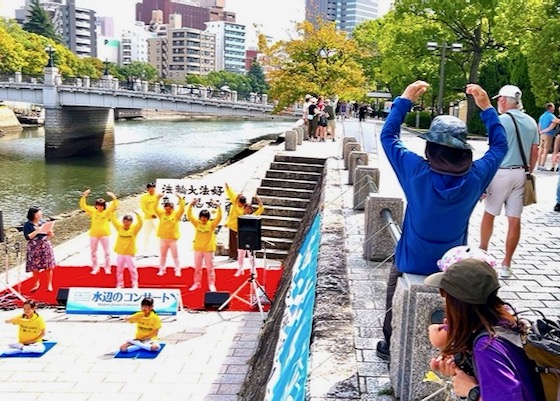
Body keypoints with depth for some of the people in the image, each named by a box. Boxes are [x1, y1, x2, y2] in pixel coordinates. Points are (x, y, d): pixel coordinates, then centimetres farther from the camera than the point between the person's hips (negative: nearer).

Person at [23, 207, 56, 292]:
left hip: (45, 247, 2)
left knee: (48, 266, 1)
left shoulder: (43, 223, 6)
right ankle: (36, 283, 23)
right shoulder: (27, 225, -4)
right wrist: (37, 231, -21)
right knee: (35, 267, 3)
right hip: (34, 248, -2)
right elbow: (27, 237, -14)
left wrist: (50, 232, -12)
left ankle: (49, 284, 12)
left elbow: (50, 235, 9)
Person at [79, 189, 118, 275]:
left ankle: (107, 268, 18)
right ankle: (95, 268, 23)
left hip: (104, 234, -2)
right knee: (93, 253, 10)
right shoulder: (93, 211, 1)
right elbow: (83, 206, -5)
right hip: (94, 234, 2)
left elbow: (114, 206, -13)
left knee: (107, 252, 5)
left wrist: (114, 198, -29)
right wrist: (84, 196, -17)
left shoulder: (107, 212, -2)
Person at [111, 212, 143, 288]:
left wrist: (137, 215, -33)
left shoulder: (134, 229, -6)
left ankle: (135, 284, 15)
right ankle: (120, 284, 22)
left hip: (130, 253, -3)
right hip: (120, 253, 3)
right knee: (119, 269, 10)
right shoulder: (120, 227, 2)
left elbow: (140, 223, -20)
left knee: (132, 269, 4)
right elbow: (114, 220, 1)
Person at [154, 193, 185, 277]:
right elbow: (155, 208, -10)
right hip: (163, 239, 2)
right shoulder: (161, 214, -1)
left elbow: (182, 209, -18)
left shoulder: (176, 214, -5)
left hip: (173, 239, -2)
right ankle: (162, 269, 27)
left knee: (175, 256, 7)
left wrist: (180, 199, -29)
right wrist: (158, 198, -23)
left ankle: (177, 270, 16)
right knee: (162, 256, 15)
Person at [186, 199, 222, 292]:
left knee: (210, 268, 4)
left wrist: (218, 207, -28)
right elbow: (189, 216, -7)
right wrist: (191, 205, -18)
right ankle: (196, 283, 22)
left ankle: (211, 284, 12)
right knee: (197, 268, 11)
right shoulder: (197, 223, 0)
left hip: (209, 249, -2)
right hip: (198, 249, 2)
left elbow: (219, 217, -17)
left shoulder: (212, 224, -5)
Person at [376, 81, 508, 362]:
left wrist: (405, 99, -5)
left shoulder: (417, 172, -24)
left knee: (396, 276, 28)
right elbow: (499, 146, 1)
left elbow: (388, 136, -10)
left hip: (412, 263, -1)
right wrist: (486, 107, 2)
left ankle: (390, 345, 37)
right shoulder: (475, 177, -19)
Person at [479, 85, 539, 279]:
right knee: (514, 219, 4)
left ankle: (482, 251, 30)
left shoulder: (501, 120, -9)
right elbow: (534, 152, 10)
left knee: (489, 214, 14)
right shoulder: (531, 122, 8)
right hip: (520, 173, 5)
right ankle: (506, 265, 8)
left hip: (501, 172, -5)